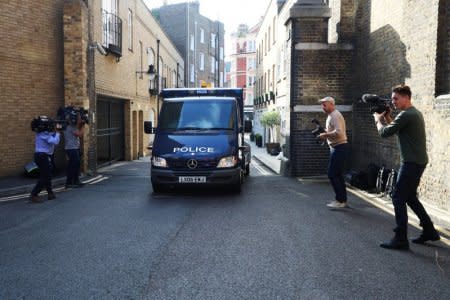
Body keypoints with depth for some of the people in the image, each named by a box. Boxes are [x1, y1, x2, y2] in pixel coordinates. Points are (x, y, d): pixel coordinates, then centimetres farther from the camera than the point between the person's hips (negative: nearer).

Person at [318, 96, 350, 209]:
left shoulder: (335, 115, -15)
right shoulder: (331, 115, 17)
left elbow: (338, 132, -27)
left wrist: (325, 135, -17)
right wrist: (324, 132, 6)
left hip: (339, 148, -10)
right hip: (336, 148, 10)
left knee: (332, 174, -8)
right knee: (338, 175, 13)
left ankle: (340, 200, -1)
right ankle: (342, 200, 20)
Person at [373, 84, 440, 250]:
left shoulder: (406, 115, -17)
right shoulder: (416, 113, 16)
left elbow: (384, 133, -17)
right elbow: (398, 131, 23)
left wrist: (378, 119, 2)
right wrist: (387, 118, 15)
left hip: (411, 163, -10)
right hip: (418, 162, 10)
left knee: (398, 198, -6)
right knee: (410, 197, 19)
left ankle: (400, 239, -3)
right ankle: (429, 231, 26)